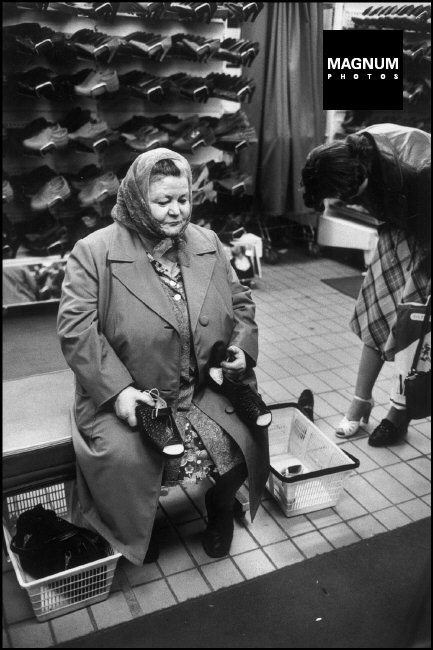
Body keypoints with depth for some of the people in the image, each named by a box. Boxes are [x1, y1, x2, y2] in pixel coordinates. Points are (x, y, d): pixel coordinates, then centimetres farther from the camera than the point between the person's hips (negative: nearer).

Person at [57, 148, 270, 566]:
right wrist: (118, 389, -23)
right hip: (128, 395, -3)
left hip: (207, 389, 4)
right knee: (124, 457, -26)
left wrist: (242, 347, -4)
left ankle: (220, 508, 19)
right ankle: (137, 529, 11)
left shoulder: (208, 244, 7)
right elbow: (75, 328, -13)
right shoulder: (94, 252, -8)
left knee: (244, 438, -16)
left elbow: (241, 302, 16)